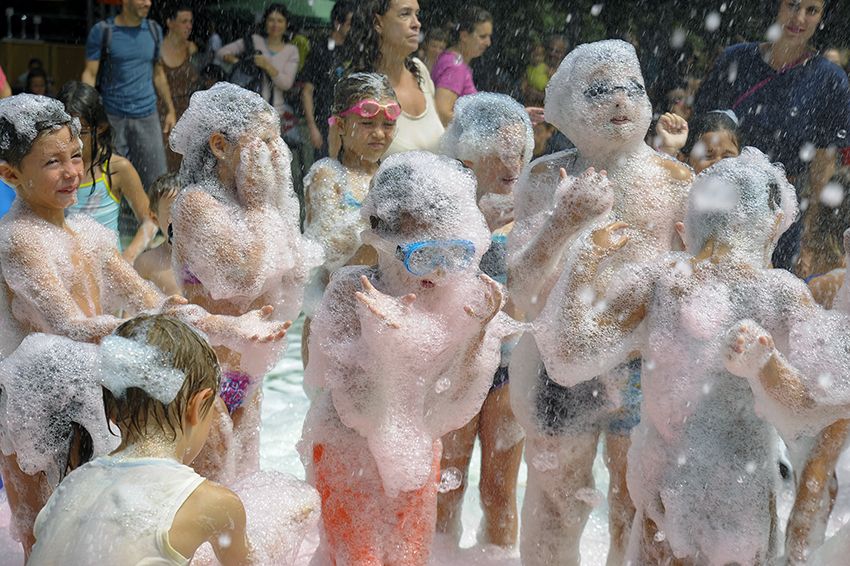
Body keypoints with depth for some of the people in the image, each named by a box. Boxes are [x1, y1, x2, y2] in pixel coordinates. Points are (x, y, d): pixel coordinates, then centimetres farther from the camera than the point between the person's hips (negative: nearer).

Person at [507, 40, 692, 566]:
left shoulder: (674, 179, -1)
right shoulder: (545, 179, -5)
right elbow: (525, 295, -13)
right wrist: (562, 222, -26)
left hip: (648, 366, 1)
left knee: (638, 513, 16)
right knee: (556, 506, 15)